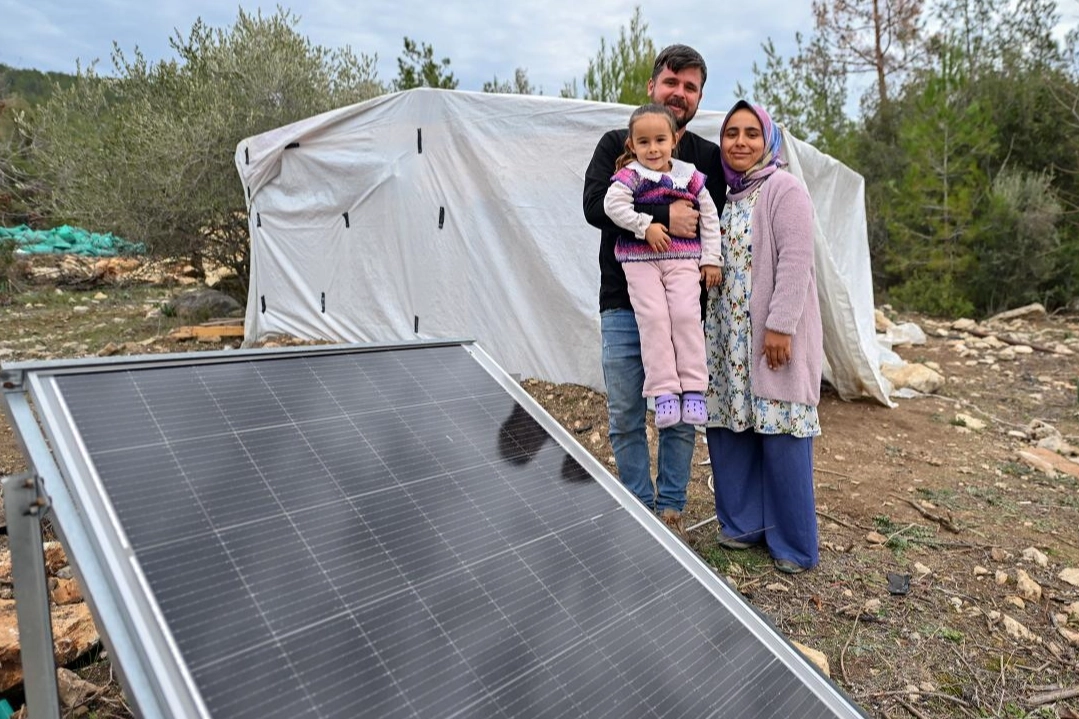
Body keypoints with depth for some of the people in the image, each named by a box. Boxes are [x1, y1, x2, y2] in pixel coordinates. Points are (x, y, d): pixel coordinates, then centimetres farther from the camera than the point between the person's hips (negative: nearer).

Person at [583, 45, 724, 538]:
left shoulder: (708, 157, 10)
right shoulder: (616, 144, 6)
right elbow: (595, 205, -11)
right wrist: (663, 218, -20)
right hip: (623, 305, -1)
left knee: (680, 415, 8)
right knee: (625, 418, 5)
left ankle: (670, 509, 25)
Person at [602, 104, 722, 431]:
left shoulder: (688, 175, 9)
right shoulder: (631, 175, 2)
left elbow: (710, 217, 13)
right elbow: (612, 204, -14)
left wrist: (711, 259, 8)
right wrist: (645, 226, -19)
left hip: (683, 259, 2)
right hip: (640, 260, -2)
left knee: (686, 316, -11)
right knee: (653, 319, -13)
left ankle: (693, 389, -4)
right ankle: (664, 391, -7)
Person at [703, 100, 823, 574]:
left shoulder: (784, 189, -6)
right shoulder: (728, 195, 16)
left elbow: (795, 262, -15)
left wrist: (781, 326, -21)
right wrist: (708, 327, 14)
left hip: (773, 335, -7)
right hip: (728, 335, 7)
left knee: (780, 433, -3)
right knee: (729, 425, 9)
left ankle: (795, 544, 12)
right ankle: (744, 522, 25)